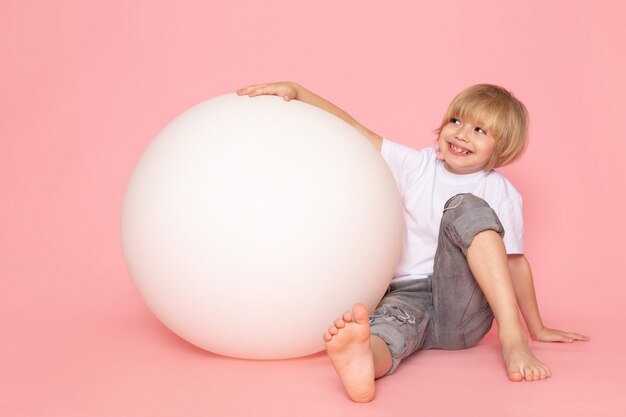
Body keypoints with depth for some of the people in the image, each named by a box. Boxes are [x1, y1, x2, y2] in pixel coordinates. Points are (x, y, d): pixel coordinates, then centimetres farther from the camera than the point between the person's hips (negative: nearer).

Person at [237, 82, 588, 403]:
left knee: (466, 206, -23)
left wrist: (536, 329, 19)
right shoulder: (415, 165, 8)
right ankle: (361, 364, -76)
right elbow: (351, 129, 4)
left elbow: (515, 261, 12)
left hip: (464, 312, 0)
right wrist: (296, 91, -7)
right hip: (408, 297, 1)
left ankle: (512, 338, -33)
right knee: (393, 320, -38)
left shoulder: (501, 193, 5)